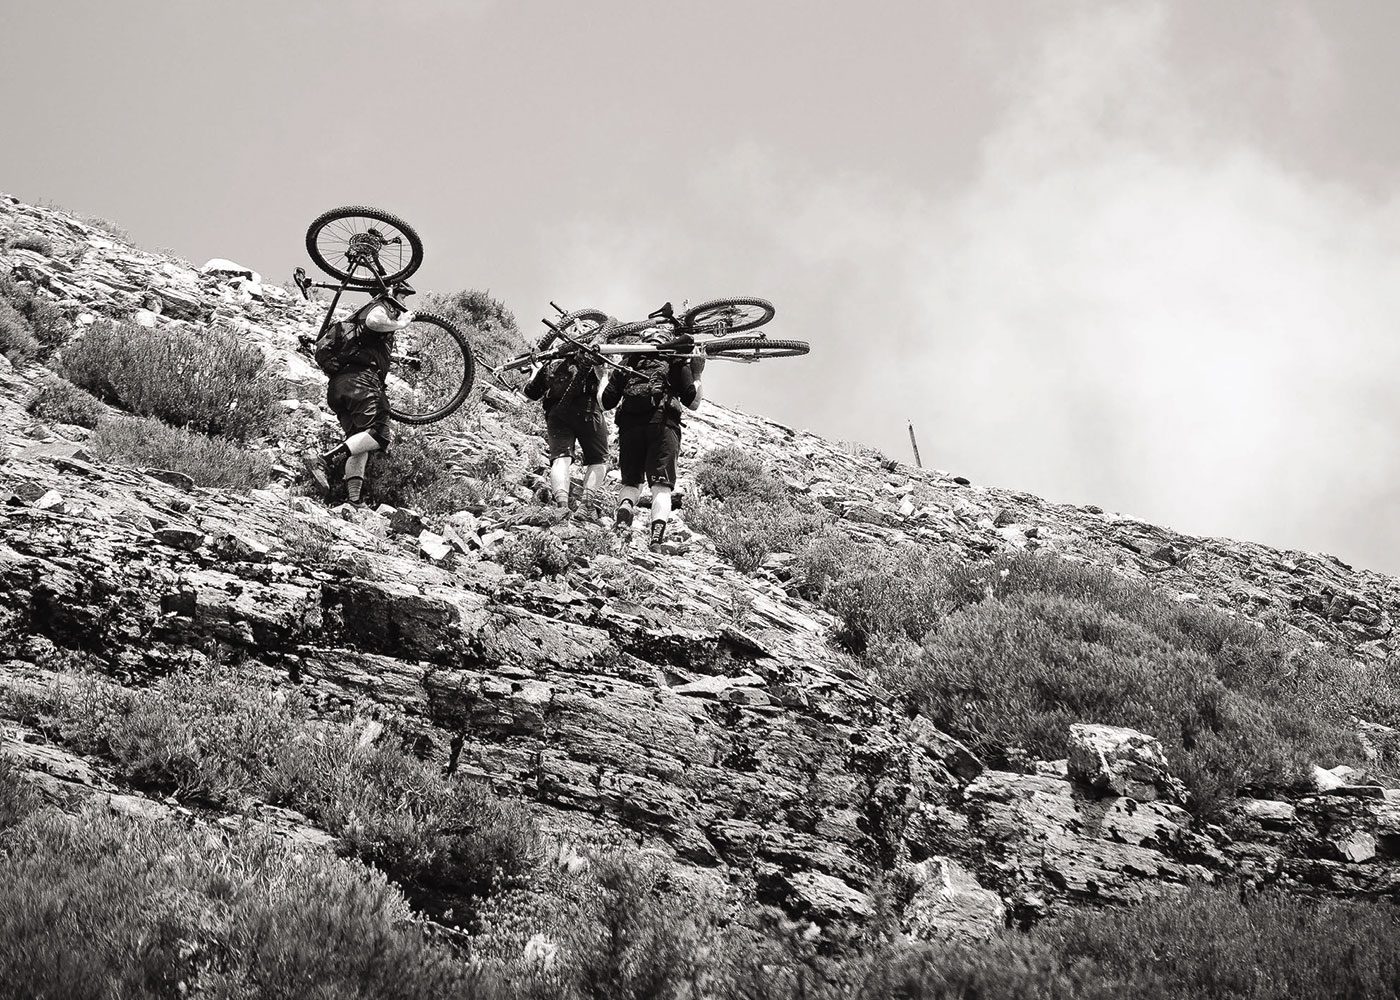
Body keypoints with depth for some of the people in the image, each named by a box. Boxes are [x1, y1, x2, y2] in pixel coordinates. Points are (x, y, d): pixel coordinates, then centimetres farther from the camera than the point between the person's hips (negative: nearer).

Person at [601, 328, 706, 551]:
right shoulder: (676, 362, 17)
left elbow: (605, 403, 18)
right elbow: (692, 403, 12)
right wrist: (697, 374, 24)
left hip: (629, 426, 2)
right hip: (663, 425, -2)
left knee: (630, 482, 15)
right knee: (661, 486, -6)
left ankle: (623, 512, -18)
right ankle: (657, 535, -29)